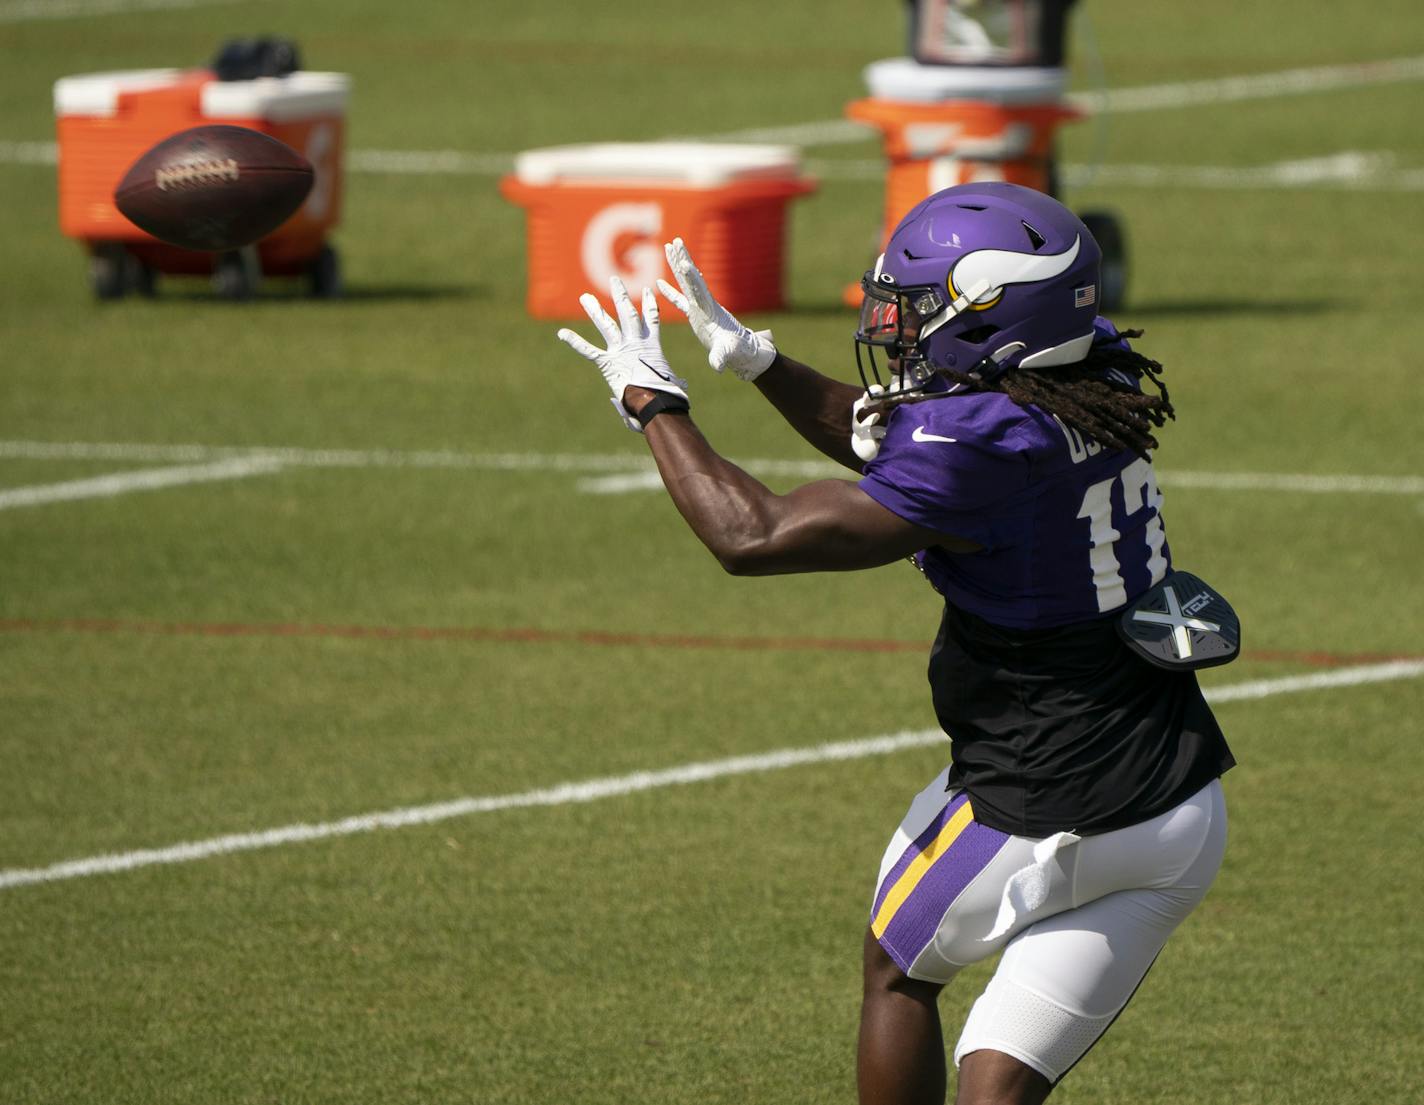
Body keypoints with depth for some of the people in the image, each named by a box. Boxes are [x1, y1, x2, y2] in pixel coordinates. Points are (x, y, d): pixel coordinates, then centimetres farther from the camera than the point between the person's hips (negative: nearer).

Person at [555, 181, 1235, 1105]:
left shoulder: (983, 447, -23)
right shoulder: (1099, 376, 2)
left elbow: (753, 536, -18)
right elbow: (892, 448, 19)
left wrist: (653, 403, -5)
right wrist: (757, 360, 11)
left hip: (1045, 823, -7)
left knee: (900, 970, 23)